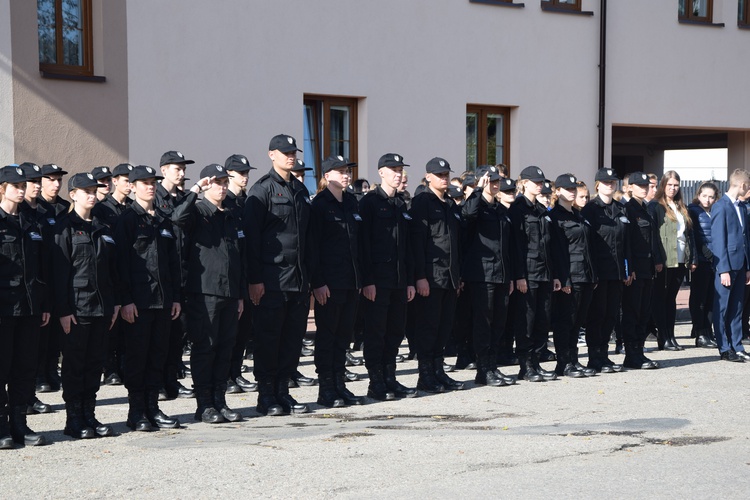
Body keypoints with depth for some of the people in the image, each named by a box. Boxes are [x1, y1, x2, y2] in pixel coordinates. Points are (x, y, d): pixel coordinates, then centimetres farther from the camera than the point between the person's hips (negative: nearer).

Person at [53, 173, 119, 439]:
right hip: (77, 307, -6)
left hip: (101, 306, 6)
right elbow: (60, 271, -11)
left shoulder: (103, 229, 14)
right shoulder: (66, 228, -6)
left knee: (96, 362, 9)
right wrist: (64, 310, -16)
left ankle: (89, 415, 16)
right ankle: (74, 419, 6)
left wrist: (115, 303, 9)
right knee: (74, 364, 0)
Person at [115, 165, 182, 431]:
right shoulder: (127, 219, -4)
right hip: (138, 299, -6)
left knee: (158, 354, 7)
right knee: (137, 355, -2)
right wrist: (126, 300, -15)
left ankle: (152, 407, 14)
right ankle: (136, 411, 4)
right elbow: (121, 261, -9)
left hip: (163, 299, 6)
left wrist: (175, 297, 11)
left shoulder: (163, 220, 15)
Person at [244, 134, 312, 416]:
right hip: (272, 280, -7)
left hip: (299, 280, 7)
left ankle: (282, 392, 16)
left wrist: (308, 276, 15)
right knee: (268, 337, -1)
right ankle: (266, 396, 6)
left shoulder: (300, 190, 16)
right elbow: (251, 235, -10)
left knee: (293, 337, 8)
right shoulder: (262, 189, -6)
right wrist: (254, 279, -15)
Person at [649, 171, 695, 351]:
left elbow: (689, 234, 17)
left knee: (671, 298, 10)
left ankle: (671, 336, 13)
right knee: (661, 299, 0)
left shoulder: (682, 208, 17)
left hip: (680, 261, 6)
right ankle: (663, 338, 0)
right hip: (663, 261, -6)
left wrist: (692, 258, 10)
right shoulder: (655, 206, -3)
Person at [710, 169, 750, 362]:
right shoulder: (720, 206, -9)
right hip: (727, 265, -8)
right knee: (722, 309, 0)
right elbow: (718, 240, -13)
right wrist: (723, 270, -17)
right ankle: (724, 349, 4)